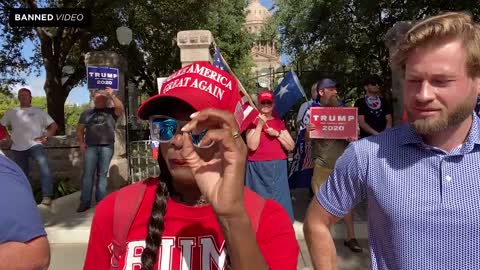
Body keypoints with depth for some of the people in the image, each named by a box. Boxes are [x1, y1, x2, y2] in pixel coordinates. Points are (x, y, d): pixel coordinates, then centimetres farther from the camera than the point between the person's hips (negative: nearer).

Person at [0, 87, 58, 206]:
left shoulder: (39, 111, 9)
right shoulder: (11, 112, 14)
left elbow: (53, 125, 8)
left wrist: (46, 137, -4)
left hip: (35, 145, -3)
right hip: (17, 148, 3)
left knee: (44, 165, -29)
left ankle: (47, 196, -32)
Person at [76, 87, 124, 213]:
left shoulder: (111, 111, 9)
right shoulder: (87, 113, 15)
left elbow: (120, 109, -12)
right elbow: (80, 129, 15)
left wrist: (112, 95, -11)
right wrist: (81, 143, 1)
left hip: (107, 147, -1)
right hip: (90, 147, 1)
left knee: (102, 174, 4)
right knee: (87, 174, -3)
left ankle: (101, 201, 9)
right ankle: (85, 202, 1)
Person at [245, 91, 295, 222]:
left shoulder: (279, 122, 11)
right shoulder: (253, 121, 2)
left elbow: (291, 147, 4)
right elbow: (252, 146, -12)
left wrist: (277, 134, -8)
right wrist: (259, 125, -14)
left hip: (278, 167, 3)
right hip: (258, 168, -3)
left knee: (279, 200, 5)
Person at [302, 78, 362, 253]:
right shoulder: (312, 112, -2)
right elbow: (307, 138, 1)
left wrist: (353, 137, -11)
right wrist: (308, 132, -22)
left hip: (342, 161, 2)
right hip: (322, 163, -1)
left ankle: (350, 237, 16)